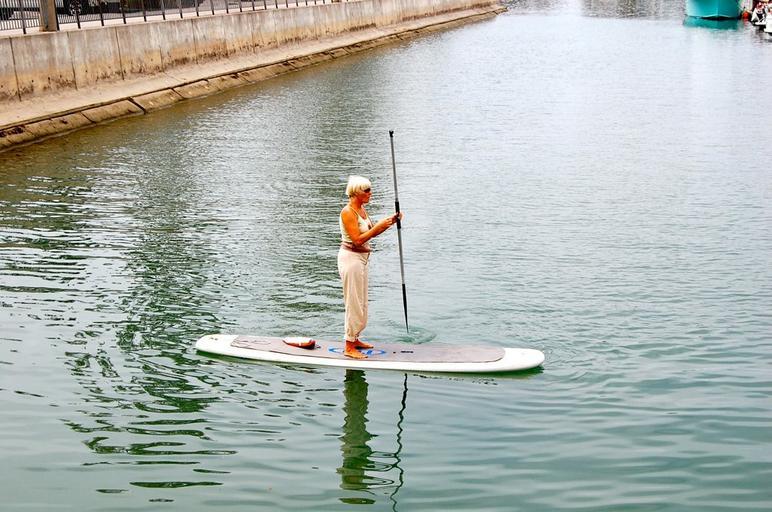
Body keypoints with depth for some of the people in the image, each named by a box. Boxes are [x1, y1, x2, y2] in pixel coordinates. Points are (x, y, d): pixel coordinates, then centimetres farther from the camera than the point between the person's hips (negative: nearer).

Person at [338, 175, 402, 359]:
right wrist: (379, 226, -23)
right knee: (354, 302, -4)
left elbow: (371, 232, 14)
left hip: (360, 259, 9)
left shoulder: (362, 209, 9)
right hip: (351, 258, -9)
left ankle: (355, 339, 29)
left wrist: (390, 222, 2)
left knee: (360, 302, 17)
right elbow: (358, 239, -24)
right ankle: (349, 347, 4)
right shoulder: (347, 212, -19)